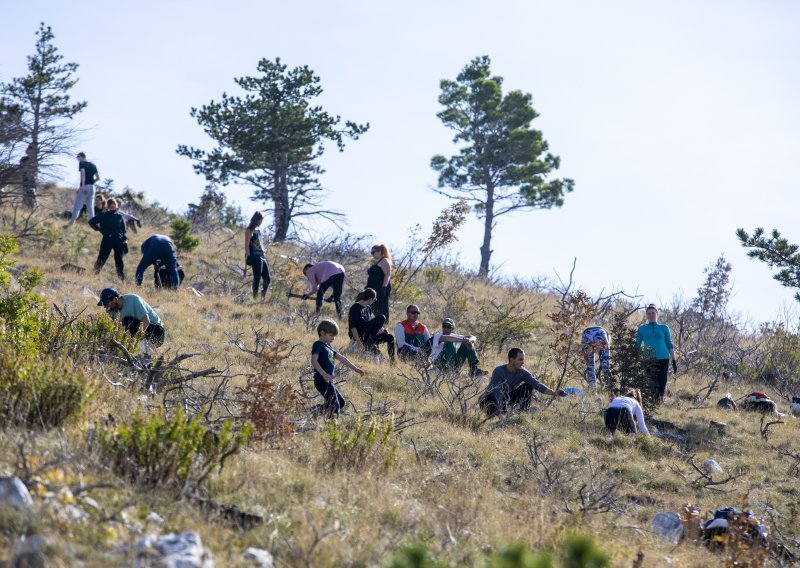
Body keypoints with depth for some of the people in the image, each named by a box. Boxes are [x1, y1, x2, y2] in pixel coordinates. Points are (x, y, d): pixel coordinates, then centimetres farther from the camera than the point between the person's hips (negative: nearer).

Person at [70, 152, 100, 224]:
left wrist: (83, 186, -21)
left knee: (77, 206, -3)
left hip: (84, 187, -6)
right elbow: (98, 178, 16)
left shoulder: (82, 163, 0)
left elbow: (83, 173, -16)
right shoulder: (93, 165, 17)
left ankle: (72, 223, -5)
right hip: (92, 187, 6)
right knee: (90, 207, 6)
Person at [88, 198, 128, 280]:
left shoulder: (119, 217, 14)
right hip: (107, 239, -2)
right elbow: (91, 222, 7)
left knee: (119, 261, 0)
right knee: (102, 258, -9)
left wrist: (125, 242, 7)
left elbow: (123, 230, 15)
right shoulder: (103, 215, 6)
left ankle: (122, 278, 6)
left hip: (119, 240, 2)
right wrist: (99, 229, -1)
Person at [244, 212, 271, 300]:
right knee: (257, 278, -9)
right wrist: (248, 257, -16)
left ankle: (263, 296, 15)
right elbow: (246, 245, -11)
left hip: (262, 256, 8)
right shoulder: (250, 230, -6)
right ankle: (255, 298, -3)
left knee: (267, 279, 4)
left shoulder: (258, 230, 17)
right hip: (255, 257, -8)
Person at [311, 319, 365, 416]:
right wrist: (324, 374, -30)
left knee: (341, 402, 16)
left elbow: (342, 358, 24)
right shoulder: (318, 345, -7)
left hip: (329, 382, 10)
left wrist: (355, 369, 24)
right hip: (323, 381, -10)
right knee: (334, 406, -10)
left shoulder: (328, 347, 20)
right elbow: (314, 361, -20)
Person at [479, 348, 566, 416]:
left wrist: (554, 393, -31)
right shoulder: (499, 371, -28)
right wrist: (501, 411, -44)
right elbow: (496, 392, -35)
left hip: (506, 398, 6)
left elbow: (537, 385, -18)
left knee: (527, 387, -10)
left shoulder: (523, 372, -11)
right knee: (492, 398, -43)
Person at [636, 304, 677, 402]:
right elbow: (637, 345, 12)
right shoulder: (642, 328, 11)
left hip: (663, 359, 0)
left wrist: (674, 361, 6)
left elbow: (669, 345, 12)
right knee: (652, 384, -7)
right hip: (649, 360, 0)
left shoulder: (663, 327, 11)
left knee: (662, 383, -2)